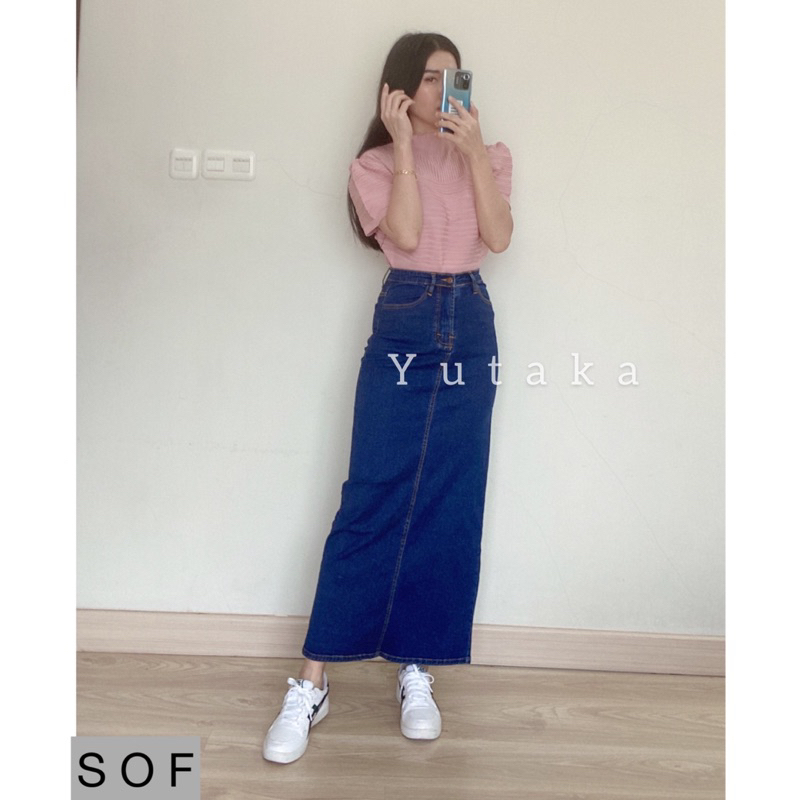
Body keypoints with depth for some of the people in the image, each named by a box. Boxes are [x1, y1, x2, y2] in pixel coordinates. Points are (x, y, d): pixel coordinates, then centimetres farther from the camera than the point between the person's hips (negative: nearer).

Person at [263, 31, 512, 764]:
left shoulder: (489, 156, 13)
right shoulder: (375, 164, 6)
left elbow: (499, 237, -4)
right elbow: (405, 233, -12)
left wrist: (474, 151, -9)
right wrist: (404, 147, -10)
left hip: (470, 329, 3)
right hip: (402, 329, -2)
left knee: (451, 507, 1)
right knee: (371, 503, -8)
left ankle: (418, 671, 12)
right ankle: (313, 683, -1)